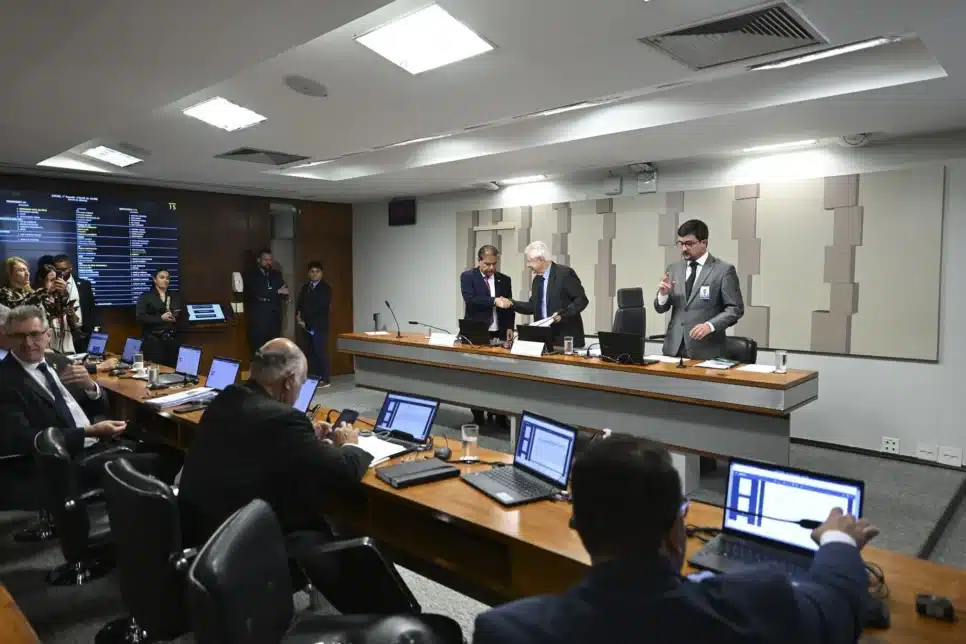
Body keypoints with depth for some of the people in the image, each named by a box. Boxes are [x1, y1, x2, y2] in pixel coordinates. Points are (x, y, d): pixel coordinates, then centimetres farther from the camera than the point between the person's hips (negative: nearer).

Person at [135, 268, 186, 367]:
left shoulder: (177, 296, 15)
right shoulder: (146, 296, 6)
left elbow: (185, 317, 12)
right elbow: (140, 317, -7)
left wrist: (176, 319, -10)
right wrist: (161, 318, -16)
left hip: (173, 340, 3)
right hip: (153, 340, -3)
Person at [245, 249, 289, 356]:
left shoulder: (277, 274, 14)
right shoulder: (251, 275, 2)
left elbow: (285, 293, 5)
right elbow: (256, 293, -13)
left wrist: (267, 297, -11)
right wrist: (277, 291, -12)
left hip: (274, 318, 3)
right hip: (258, 318, -3)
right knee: (258, 350, -4)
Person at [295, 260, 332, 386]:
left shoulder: (326, 288, -1)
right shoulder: (304, 287, 19)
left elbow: (321, 306, -12)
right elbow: (299, 304, 14)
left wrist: (305, 318, -12)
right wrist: (298, 316, -6)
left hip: (319, 326, -6)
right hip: (306, 326, 6)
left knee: (321, 352, -7)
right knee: (309, 353, 4)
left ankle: (324, 379, -4)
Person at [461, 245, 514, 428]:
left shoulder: (505, 279, 10)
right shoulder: (468, 277, -2)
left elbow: (509, 305, 13)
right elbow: (470, 300, -18)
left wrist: (510, 327, 0)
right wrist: (494, 301, -27)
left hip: (499, 333, 3)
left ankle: (501, 415, 12)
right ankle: (478, 417, 15)